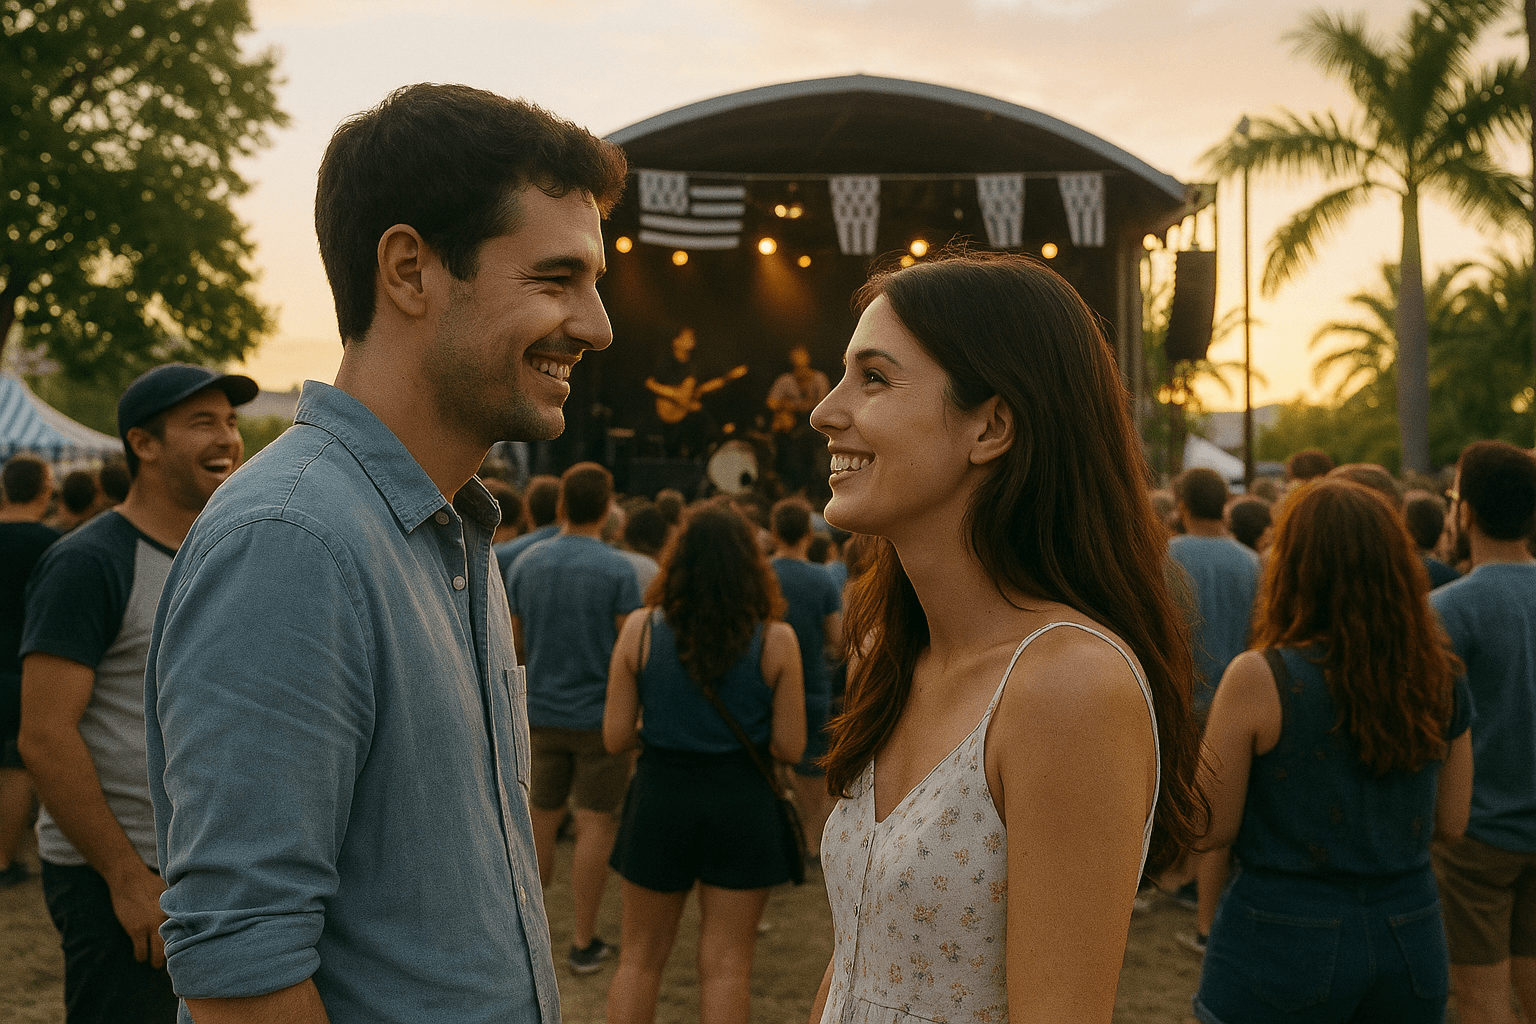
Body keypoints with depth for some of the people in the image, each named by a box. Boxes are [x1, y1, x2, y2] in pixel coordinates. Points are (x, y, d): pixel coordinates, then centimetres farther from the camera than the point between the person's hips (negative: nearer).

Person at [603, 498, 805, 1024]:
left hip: (660, 797, 1)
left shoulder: (641, 629, -7)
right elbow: (791, 748, -6)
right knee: (725, 963, 10)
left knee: (640, 956, 17)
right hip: (741, 804, -1)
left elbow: (615, 737, -5)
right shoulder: (775, 639, -9)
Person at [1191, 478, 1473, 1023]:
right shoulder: (1441, 678, -2)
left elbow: (1213, 828, -10)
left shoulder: (1258, 678, -16)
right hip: (1413, 948, 5)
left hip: (1280, 952, -4)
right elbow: (1451, 821, 7)